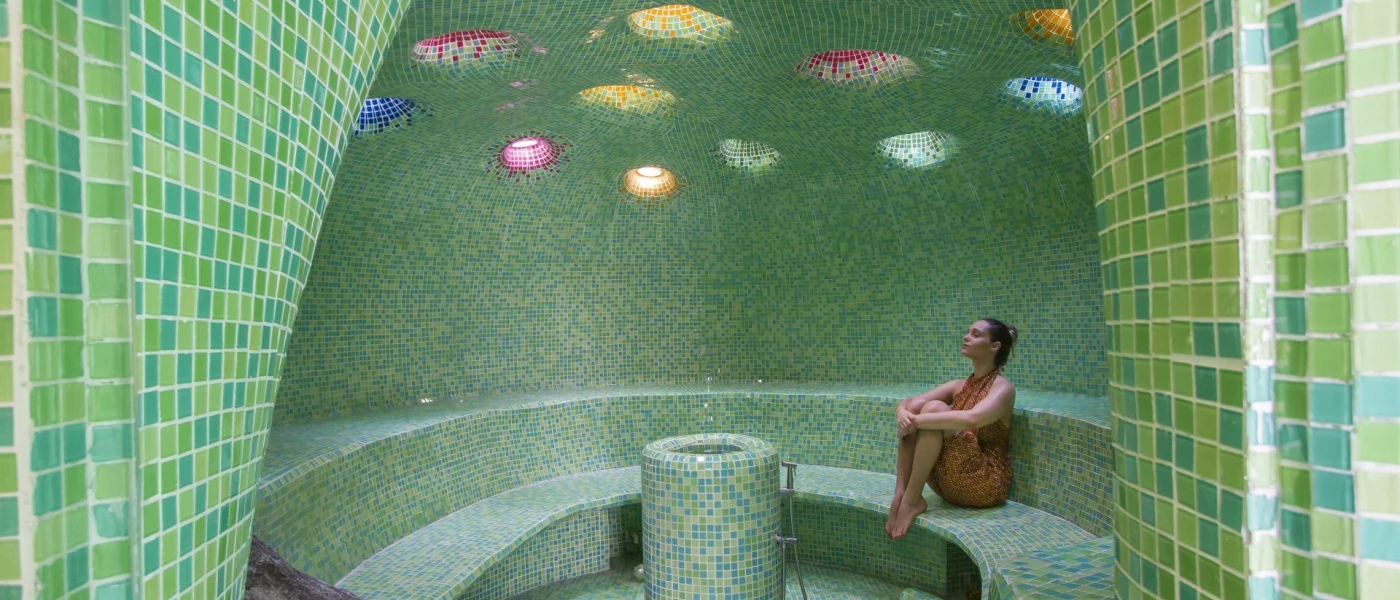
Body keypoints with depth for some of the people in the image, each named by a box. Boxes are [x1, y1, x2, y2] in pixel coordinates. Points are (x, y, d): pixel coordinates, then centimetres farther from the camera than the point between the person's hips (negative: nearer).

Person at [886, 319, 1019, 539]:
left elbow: (971, 419, -31)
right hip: (950, 486, 7)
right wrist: (902, 412, -19)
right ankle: (900, 494, -21)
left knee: (933, 408, -25)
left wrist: (917, 421, -29)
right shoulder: (959, 386, 12)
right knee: (914, 406, -12)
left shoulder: (1002, 388, -9)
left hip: (985, 485, -7)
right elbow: (908, 403, 5)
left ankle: (913, 500, -22)